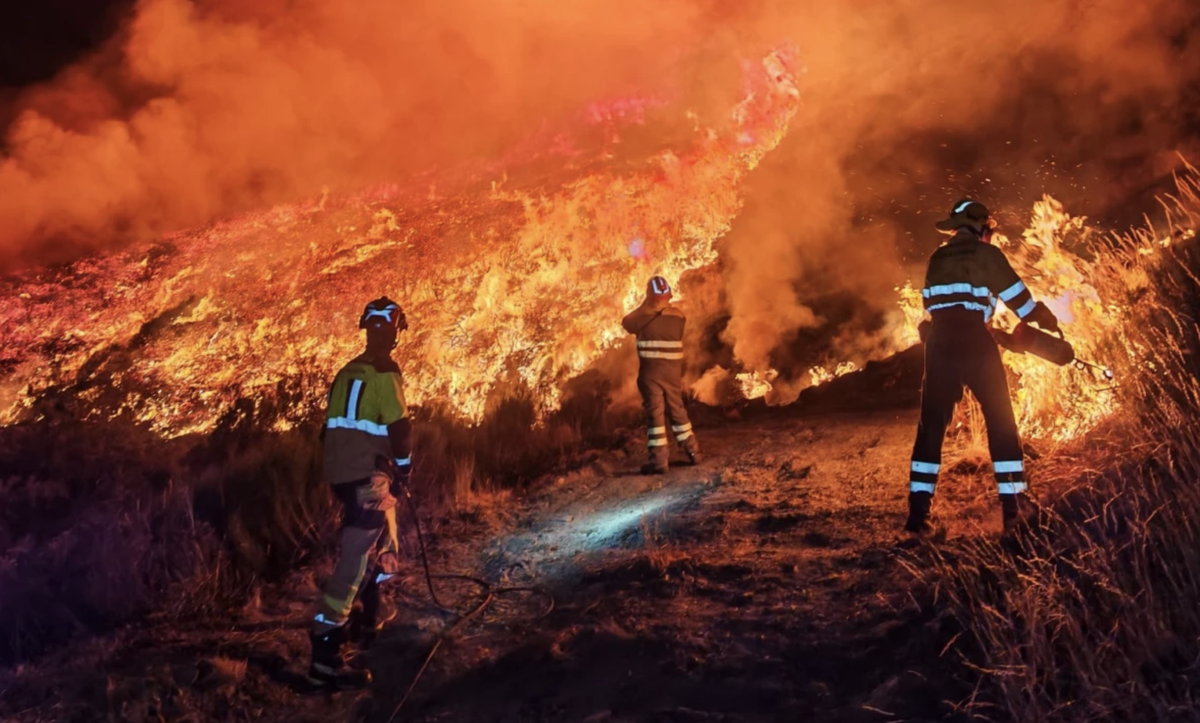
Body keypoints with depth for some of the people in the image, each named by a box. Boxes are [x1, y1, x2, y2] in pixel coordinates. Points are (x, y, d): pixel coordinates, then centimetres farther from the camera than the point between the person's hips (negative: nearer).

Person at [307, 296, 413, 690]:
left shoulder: (348, 371, 13)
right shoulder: (383, 371, -12)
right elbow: (398, 426, -13)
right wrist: (404, 468, 2)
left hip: (342, 471, 9)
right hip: (368, 474, -9)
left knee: (384, 543, 25)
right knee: (355, 558, -10)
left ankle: (371, 616, 39)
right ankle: (325, 657, -12)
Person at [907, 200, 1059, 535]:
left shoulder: (937, 259, 17)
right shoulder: (986, 254, 2)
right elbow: (1017, 294, 3)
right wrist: (1045, 322, 20)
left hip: (939, 342, 4)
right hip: (974, 342, -4)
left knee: (931, 425, 7)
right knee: (1001, 423, 5)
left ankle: (918, 510, 4)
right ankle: (1013, 507, 2)